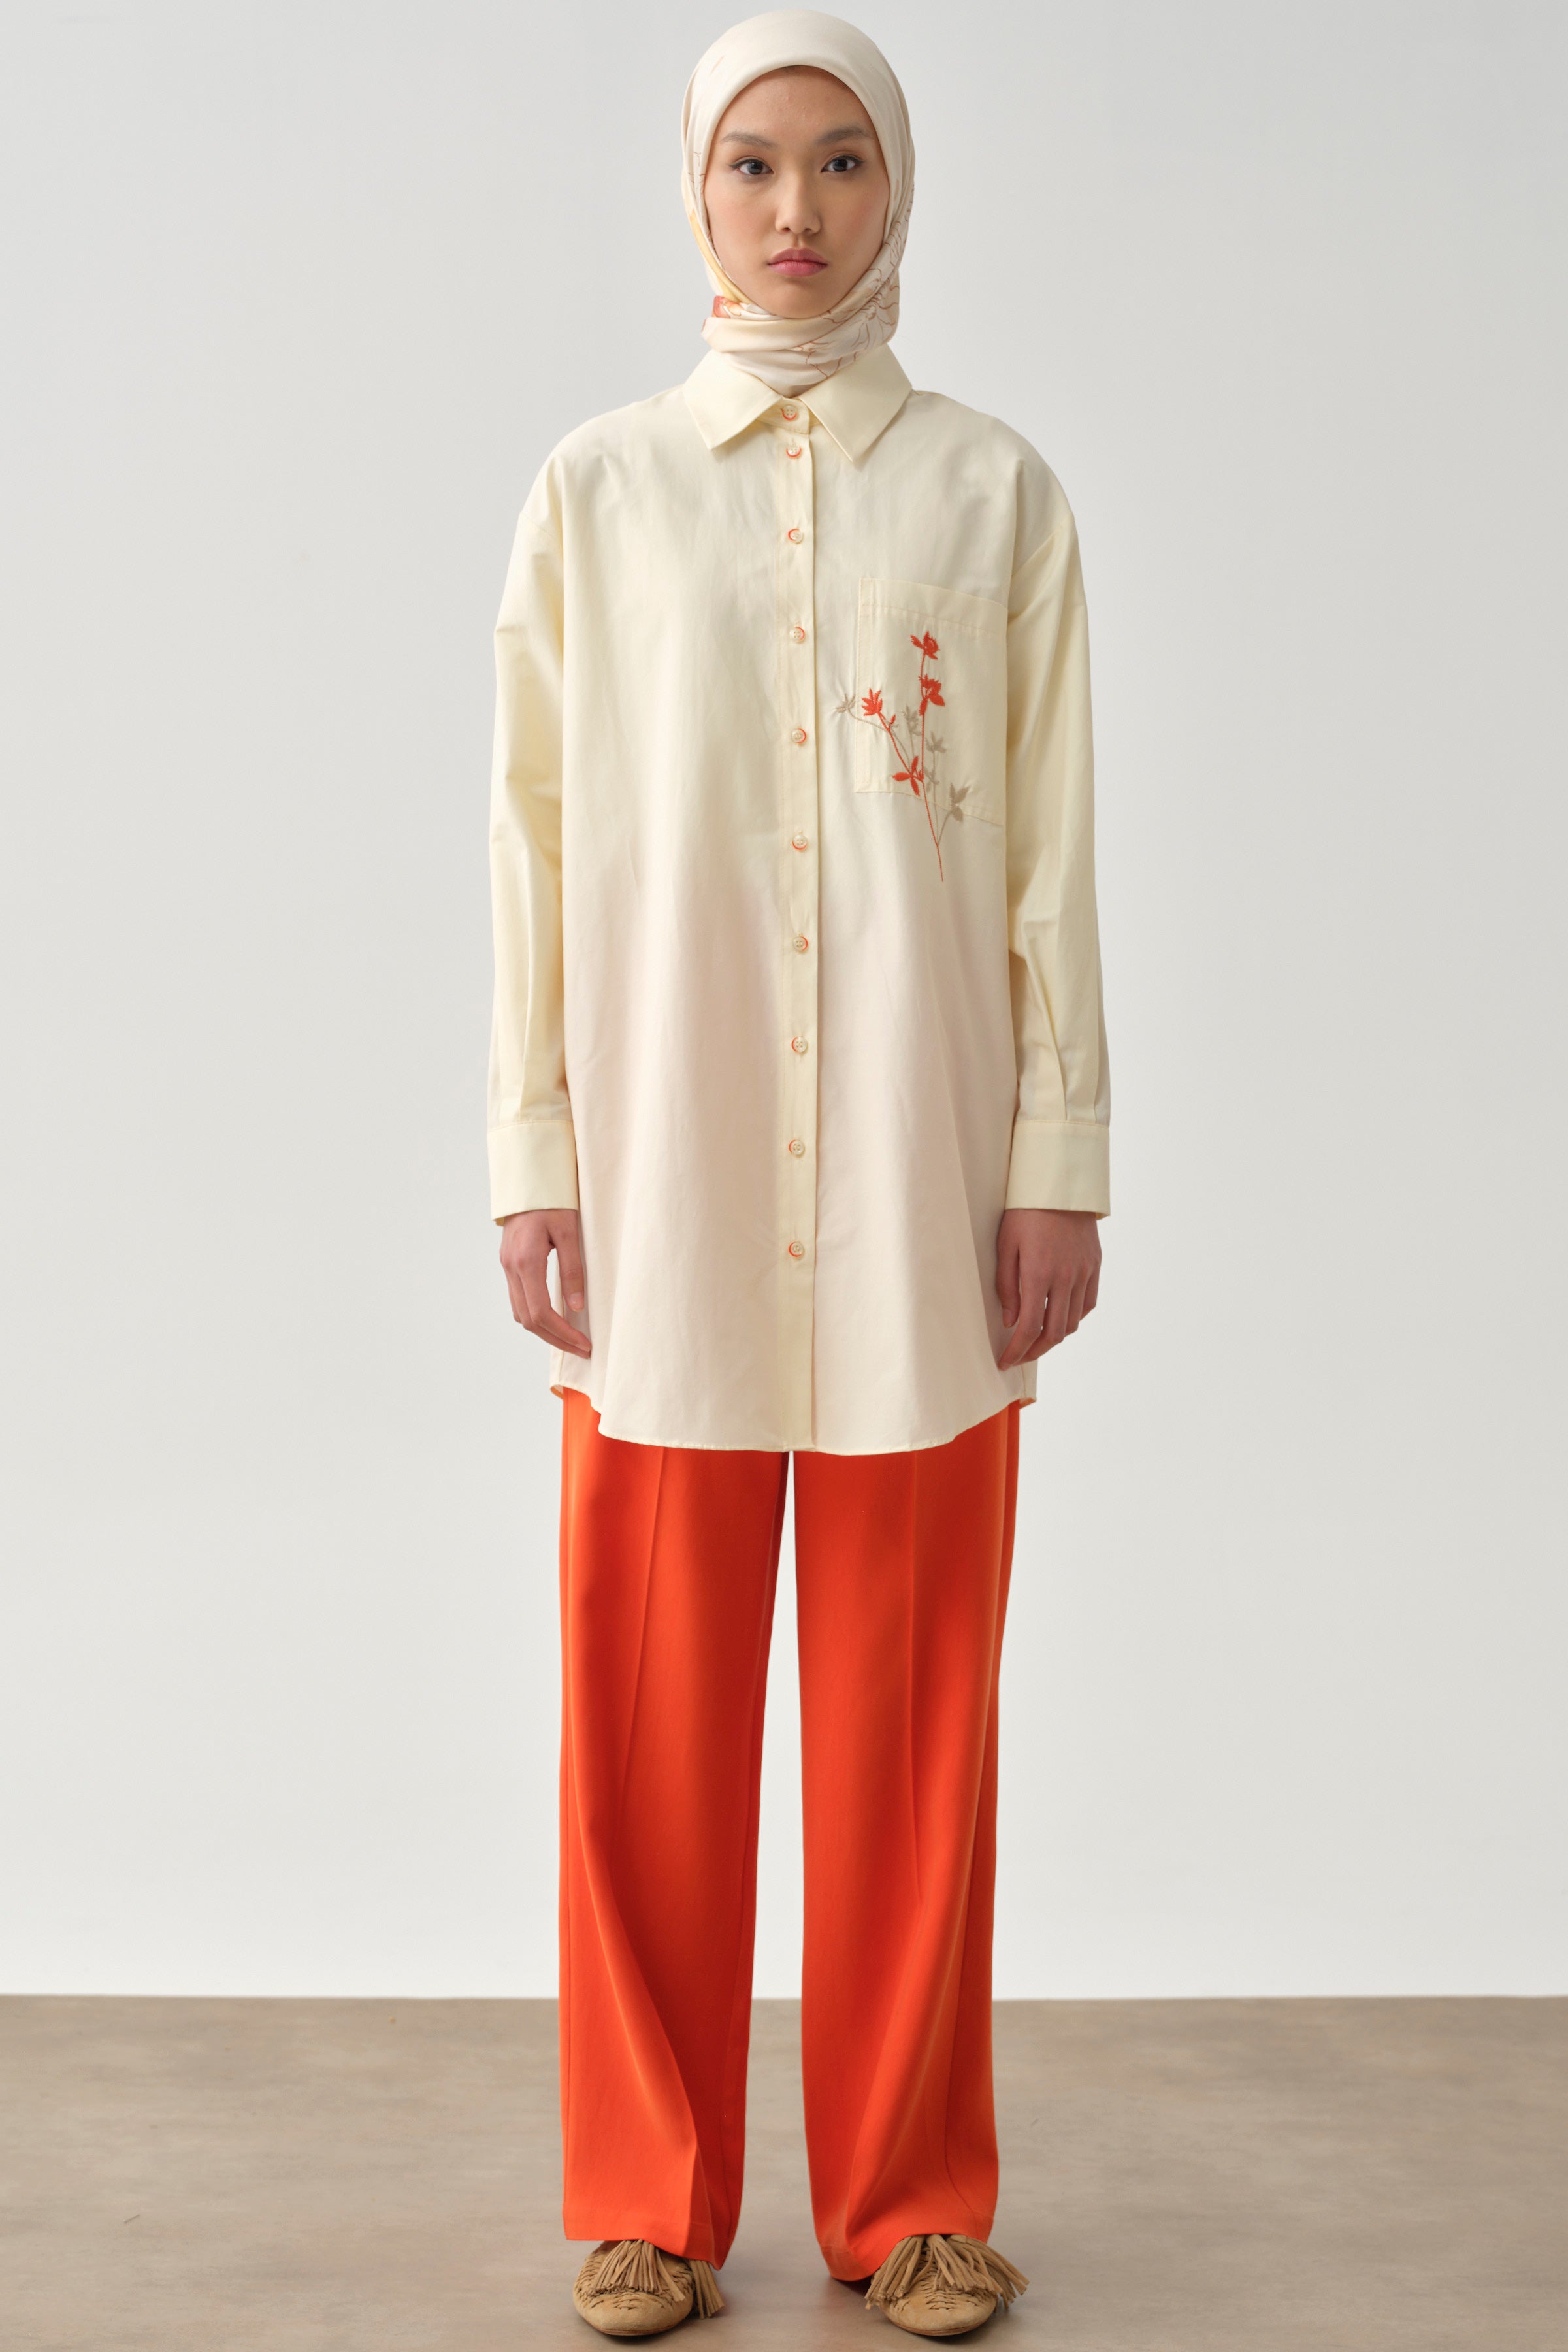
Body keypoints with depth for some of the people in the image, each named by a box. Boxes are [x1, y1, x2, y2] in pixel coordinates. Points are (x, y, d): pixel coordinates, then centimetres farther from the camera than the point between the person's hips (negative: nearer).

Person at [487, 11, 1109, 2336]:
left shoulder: (995, 491, 6)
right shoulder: (599, 489, 6)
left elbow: (1053, 853, 4)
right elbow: (539, 839, 4)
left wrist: (1059, 1158, -2)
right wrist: (536, 1161, -1)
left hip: (919, 1186, 0)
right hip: (664, 1182, 0)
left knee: (912, 1706, 6)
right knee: (654, 1705, 5)